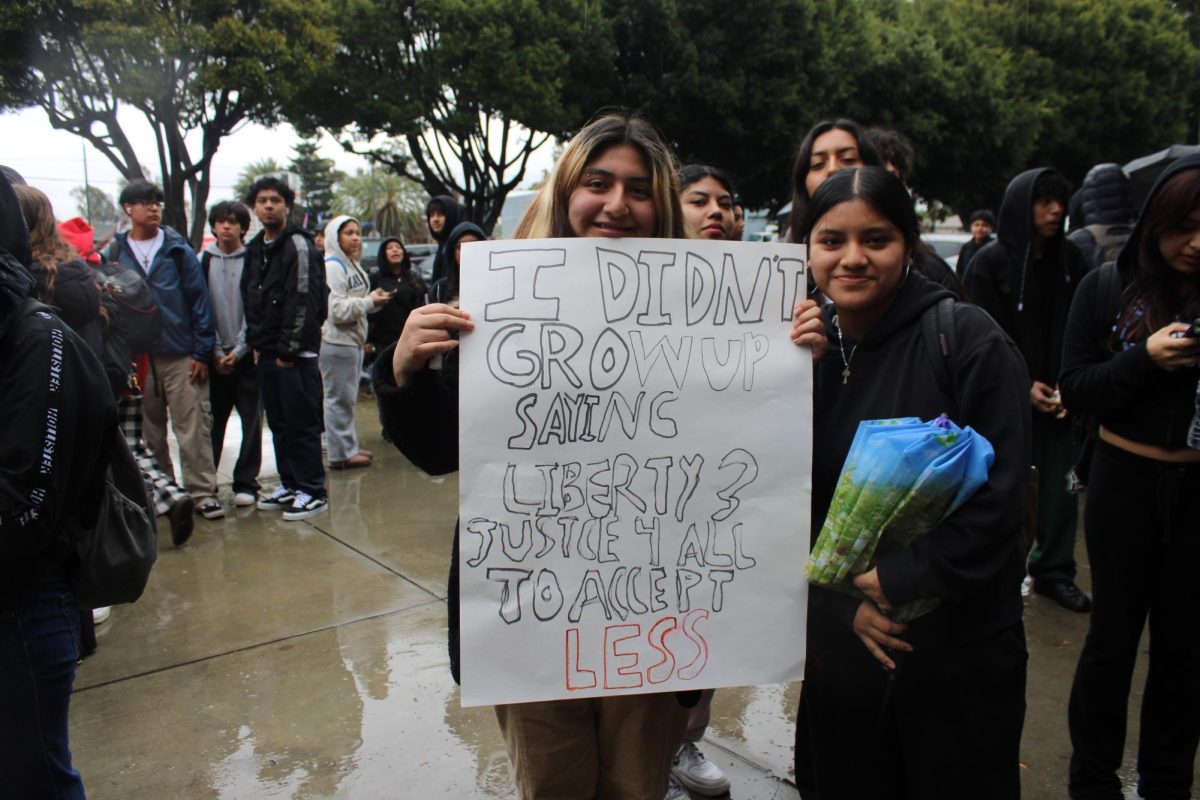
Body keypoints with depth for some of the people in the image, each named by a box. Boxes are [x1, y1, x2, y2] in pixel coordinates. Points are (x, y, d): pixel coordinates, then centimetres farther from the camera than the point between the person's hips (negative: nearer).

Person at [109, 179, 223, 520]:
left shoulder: (179, 250, 2)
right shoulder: (115, 253, 6)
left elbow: (199, 301, -1)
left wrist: (202, 352, -6)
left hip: (181, 356, -2)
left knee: (193, 428, -3)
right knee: (149, 433, 12)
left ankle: (203, 492, 4)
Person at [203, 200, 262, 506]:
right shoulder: (203, 260, 6)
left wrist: (238, 351, -8)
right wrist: (214, 351, -3)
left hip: (246, 353, -2)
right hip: (215, 355, 2)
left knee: (251, 421, 1)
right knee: (213, 421, 7)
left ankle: (245, 483, 10)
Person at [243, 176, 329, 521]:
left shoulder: (299, 247, -9)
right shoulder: (255, 249, 16)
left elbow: (304, 304, -15)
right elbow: (249, 299, 20)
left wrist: (288, 350, -16)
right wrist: (256, 343, 11)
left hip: (296, 354, -8)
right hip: (266, 353, 8)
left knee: (302, 422, -3)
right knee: (278, 423, 14)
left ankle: (312, 491, 5)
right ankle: (289, 484, 24)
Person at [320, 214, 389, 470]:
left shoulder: (352, 266, 16)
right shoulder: (332, 267, -14)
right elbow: (337, 309, -21)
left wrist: (374, 299, 0)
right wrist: (370, 302, -17)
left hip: (353, 341, 10)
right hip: (336, 342, -10)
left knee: (348, 398, 16)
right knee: (339, 398, -3)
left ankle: (348, 446, 26)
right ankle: (341, 454, 4)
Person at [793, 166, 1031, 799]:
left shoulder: (969, 341, -12)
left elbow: (998, 494, -14)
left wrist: (900, 579, -18)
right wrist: (841, 602, -9)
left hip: (959, 650, -3)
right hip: (840, 643, 4)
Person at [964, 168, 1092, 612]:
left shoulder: (1070, 259, 4)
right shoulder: (989, 263, -8)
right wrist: (1023, 386, -13)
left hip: (1059, 396, 4)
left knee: (1061, 484, 7)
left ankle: (1054, 572, 23)